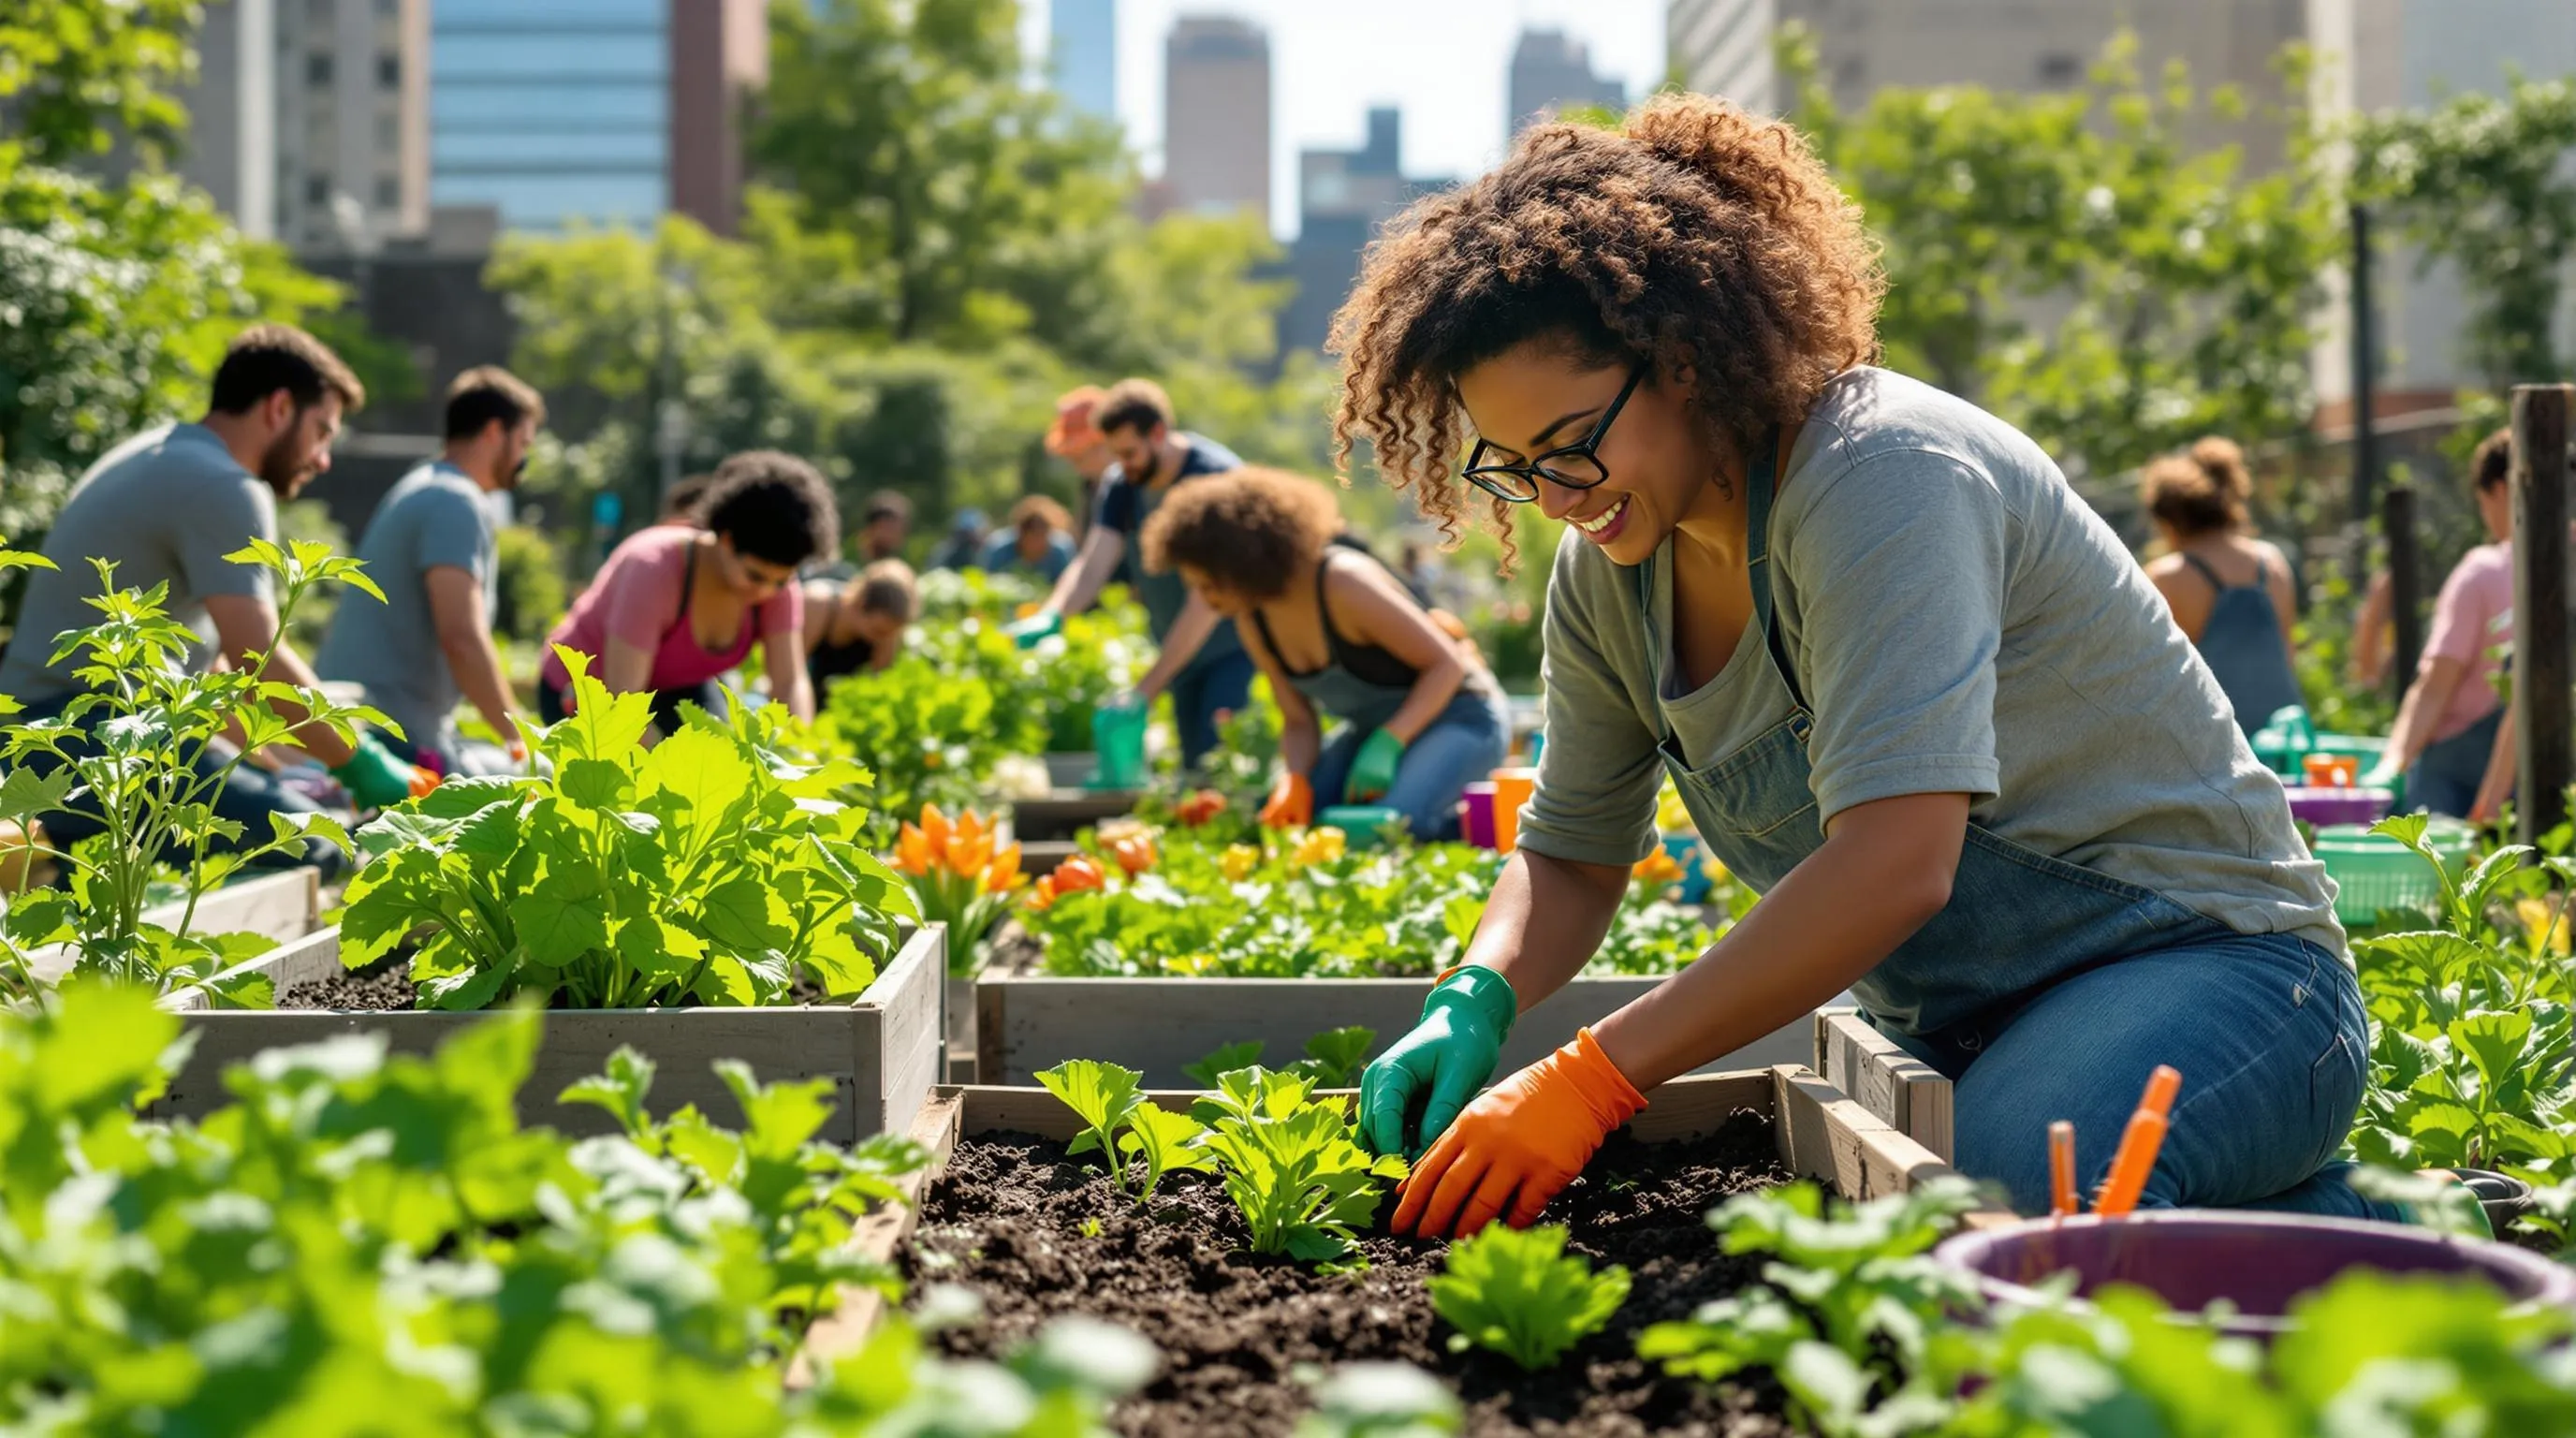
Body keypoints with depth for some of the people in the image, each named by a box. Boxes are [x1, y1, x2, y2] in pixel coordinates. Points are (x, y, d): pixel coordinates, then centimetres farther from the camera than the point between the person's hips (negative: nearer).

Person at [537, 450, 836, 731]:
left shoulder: (774, 575, -20)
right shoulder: (653, 571, -35)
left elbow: (791, 683, -22)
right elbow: (623, 701, -36)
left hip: (677, 689, 5)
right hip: (585, 694, -5)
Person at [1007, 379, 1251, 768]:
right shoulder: (1121, 484, -3)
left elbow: (1207, 597, -28)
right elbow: (1092, 565, -13)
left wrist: (1147, 688, -33)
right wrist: (1049, 617, -35)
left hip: (1233, 644, -6)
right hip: (1181, 649, 7)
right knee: (1192, 768, 6)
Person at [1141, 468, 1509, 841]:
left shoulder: (1343, 584, -27)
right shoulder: (1253, 623, -4)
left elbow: (1447, 662, -21)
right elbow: (1299, 721, 2)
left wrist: (1389, 744, -29)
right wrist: (1295, 782, -19)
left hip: (1460, 716, -8)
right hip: (1375, 726, 8)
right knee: (1284, 816, -8)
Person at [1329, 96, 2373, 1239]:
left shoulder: (1881, 478, -23)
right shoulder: (1605, 576, 2)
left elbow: (1895, 865, -34)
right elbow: (1569, 855, 15)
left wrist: (1592, 1079, -33)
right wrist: (1474, 998, -9)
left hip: (2209, 969, -8)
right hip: (1964, 1033, 9)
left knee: (1997, 1197, -38)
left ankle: (2344, 1233, -6)